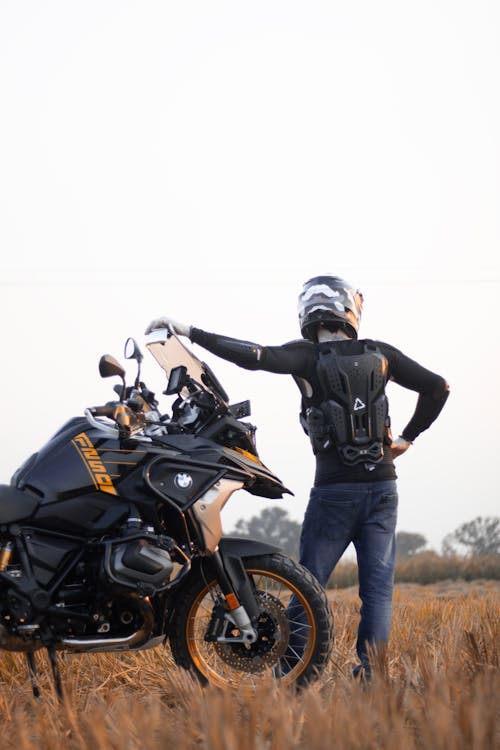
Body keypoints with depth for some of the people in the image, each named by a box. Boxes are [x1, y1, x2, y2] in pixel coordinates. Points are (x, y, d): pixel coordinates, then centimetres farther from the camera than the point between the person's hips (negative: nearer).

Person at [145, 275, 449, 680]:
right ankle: (369, 676, -1)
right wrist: (407, 438, 9)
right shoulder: (380, 353, 4)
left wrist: (189, 332, -20)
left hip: (333, 490, -3)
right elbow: (437, 387, 2)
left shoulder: (308, 356, -6)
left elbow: (256, 356, -22)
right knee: (378, 587, 4)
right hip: (382, 486, 3)